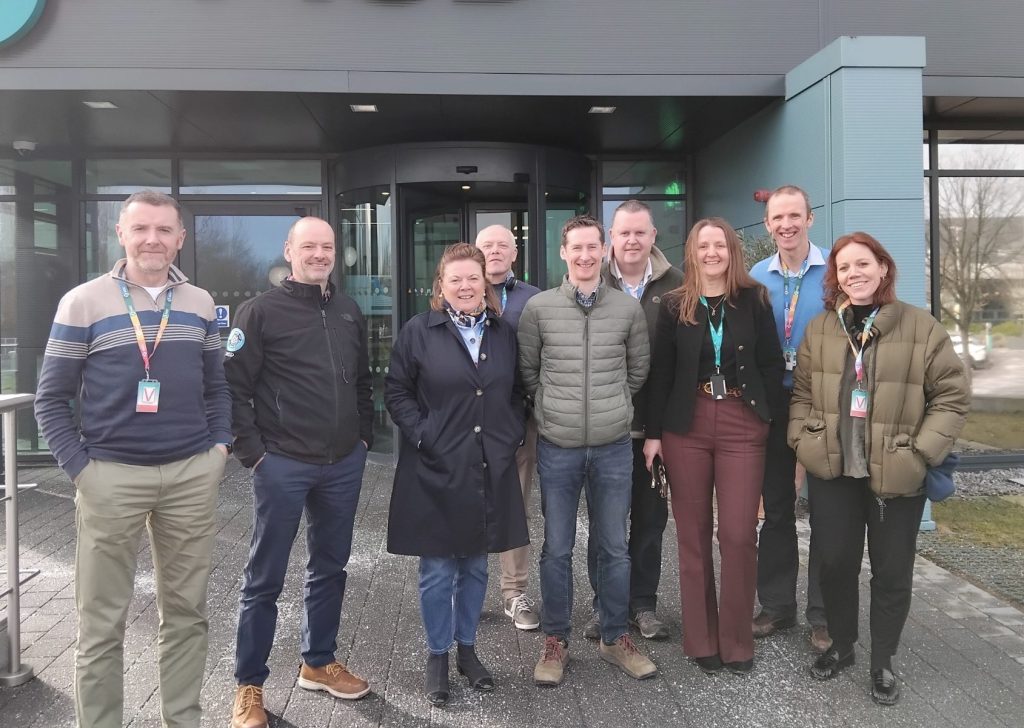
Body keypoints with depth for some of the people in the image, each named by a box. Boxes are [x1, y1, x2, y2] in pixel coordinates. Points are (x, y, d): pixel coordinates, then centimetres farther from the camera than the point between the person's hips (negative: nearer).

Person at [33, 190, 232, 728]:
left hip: (193, 474, 3)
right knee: (100, 622, 7)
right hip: (111, 477, -3)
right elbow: (51, 399, 1)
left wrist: (220, 445, 4)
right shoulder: (83, 303, -2)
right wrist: (80, 468, -8)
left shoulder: (200, 304, 9)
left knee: (186, 609, 12)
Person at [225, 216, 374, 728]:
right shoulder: (261, 312, -6)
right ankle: (249, 684, 19)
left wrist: (364, 436, 12)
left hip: (344, 465, 6)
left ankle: (319, 662, 33)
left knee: (330, 568, 16)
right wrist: (252, 451, -12)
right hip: (282, 465, -5)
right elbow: (232, 386, -9)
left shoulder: (349, 313, 10)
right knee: (265, 578, 5)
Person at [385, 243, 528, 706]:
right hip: (436, 470, -3)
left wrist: (514, 434, 2)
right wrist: (421, 436, -11)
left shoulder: (504, 334, 8)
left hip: (490, 470, 4)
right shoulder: (418, 332, -3)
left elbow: (517, 393, 15)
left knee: (476, 567, 14)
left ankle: (467, 647, 31)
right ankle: (437, 655, 24)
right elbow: (396, 392, -2)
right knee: (437, 570, 6)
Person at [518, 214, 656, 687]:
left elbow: (638, 371, 12)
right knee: (557, 549, 9)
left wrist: (613, 407, 12)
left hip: (613, 447, 1)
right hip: (557, 447, -1)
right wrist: (554, 408, 7)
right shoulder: (538, 308, -3)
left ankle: (615, 638, 29)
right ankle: (555, 641, 25)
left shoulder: (628, 308, 1)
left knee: (614, 547, 12)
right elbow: (527, 371, 6)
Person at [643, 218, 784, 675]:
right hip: (686, 427, 1)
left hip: (742, 427, 0)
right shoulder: (675, 306, 4)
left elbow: (772, 363, 6)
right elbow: (659, 373, 3)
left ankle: (736, 641, 14)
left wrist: (764, 413, -1)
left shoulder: (754, 300, 4)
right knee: (693, 534, 6)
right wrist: (653, 433, -1)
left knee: (739, 535, -3)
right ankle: (701, 639, 19)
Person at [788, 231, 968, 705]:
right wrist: (803, 440, -2)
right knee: (835, 564, 11)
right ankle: (841, 646, 35)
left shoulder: (921, 327, -6)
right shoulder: (819, 329, 4)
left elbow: (952, 394, -4)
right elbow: (801, 392, 11)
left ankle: (882, 662, 30)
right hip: (831, 471, 2)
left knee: (892, 573, 10)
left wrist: (922, 452, -11)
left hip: (896, 475, -2)